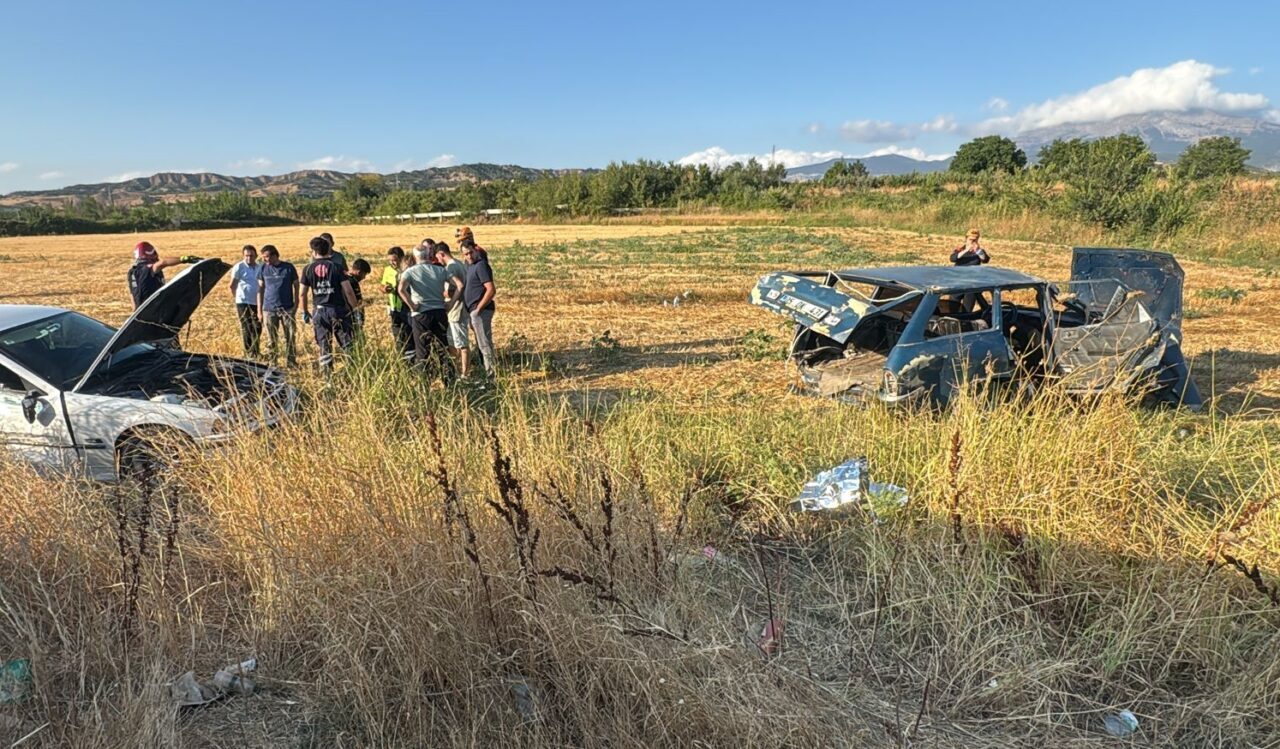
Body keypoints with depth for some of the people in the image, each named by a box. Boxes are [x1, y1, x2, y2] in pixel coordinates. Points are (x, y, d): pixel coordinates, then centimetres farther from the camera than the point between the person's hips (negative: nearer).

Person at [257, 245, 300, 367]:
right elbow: (260, 289, 9)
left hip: (288, 309, -2)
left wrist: (296, 304, -1)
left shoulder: (288, 267, -2)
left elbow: (296, 286, 5)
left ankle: (291, 363, 9)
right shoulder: (263, 269, 4)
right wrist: (259, 309, 6)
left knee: (291, 338, 0)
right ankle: (272, 364, 14)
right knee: (271, 339, 6)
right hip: (269, 310, 2)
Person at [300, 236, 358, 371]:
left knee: (324, 347, 10)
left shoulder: (308, 269, 1)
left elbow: (303, 293, 3)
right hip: (338, 310, -2)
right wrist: (355, 309, -1)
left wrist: (305, 312, 15)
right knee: (347, 344, 4)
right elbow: (348, 291, -10)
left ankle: (328, 374, 13)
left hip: (320, 311, 2)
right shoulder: (336, 267, -5)